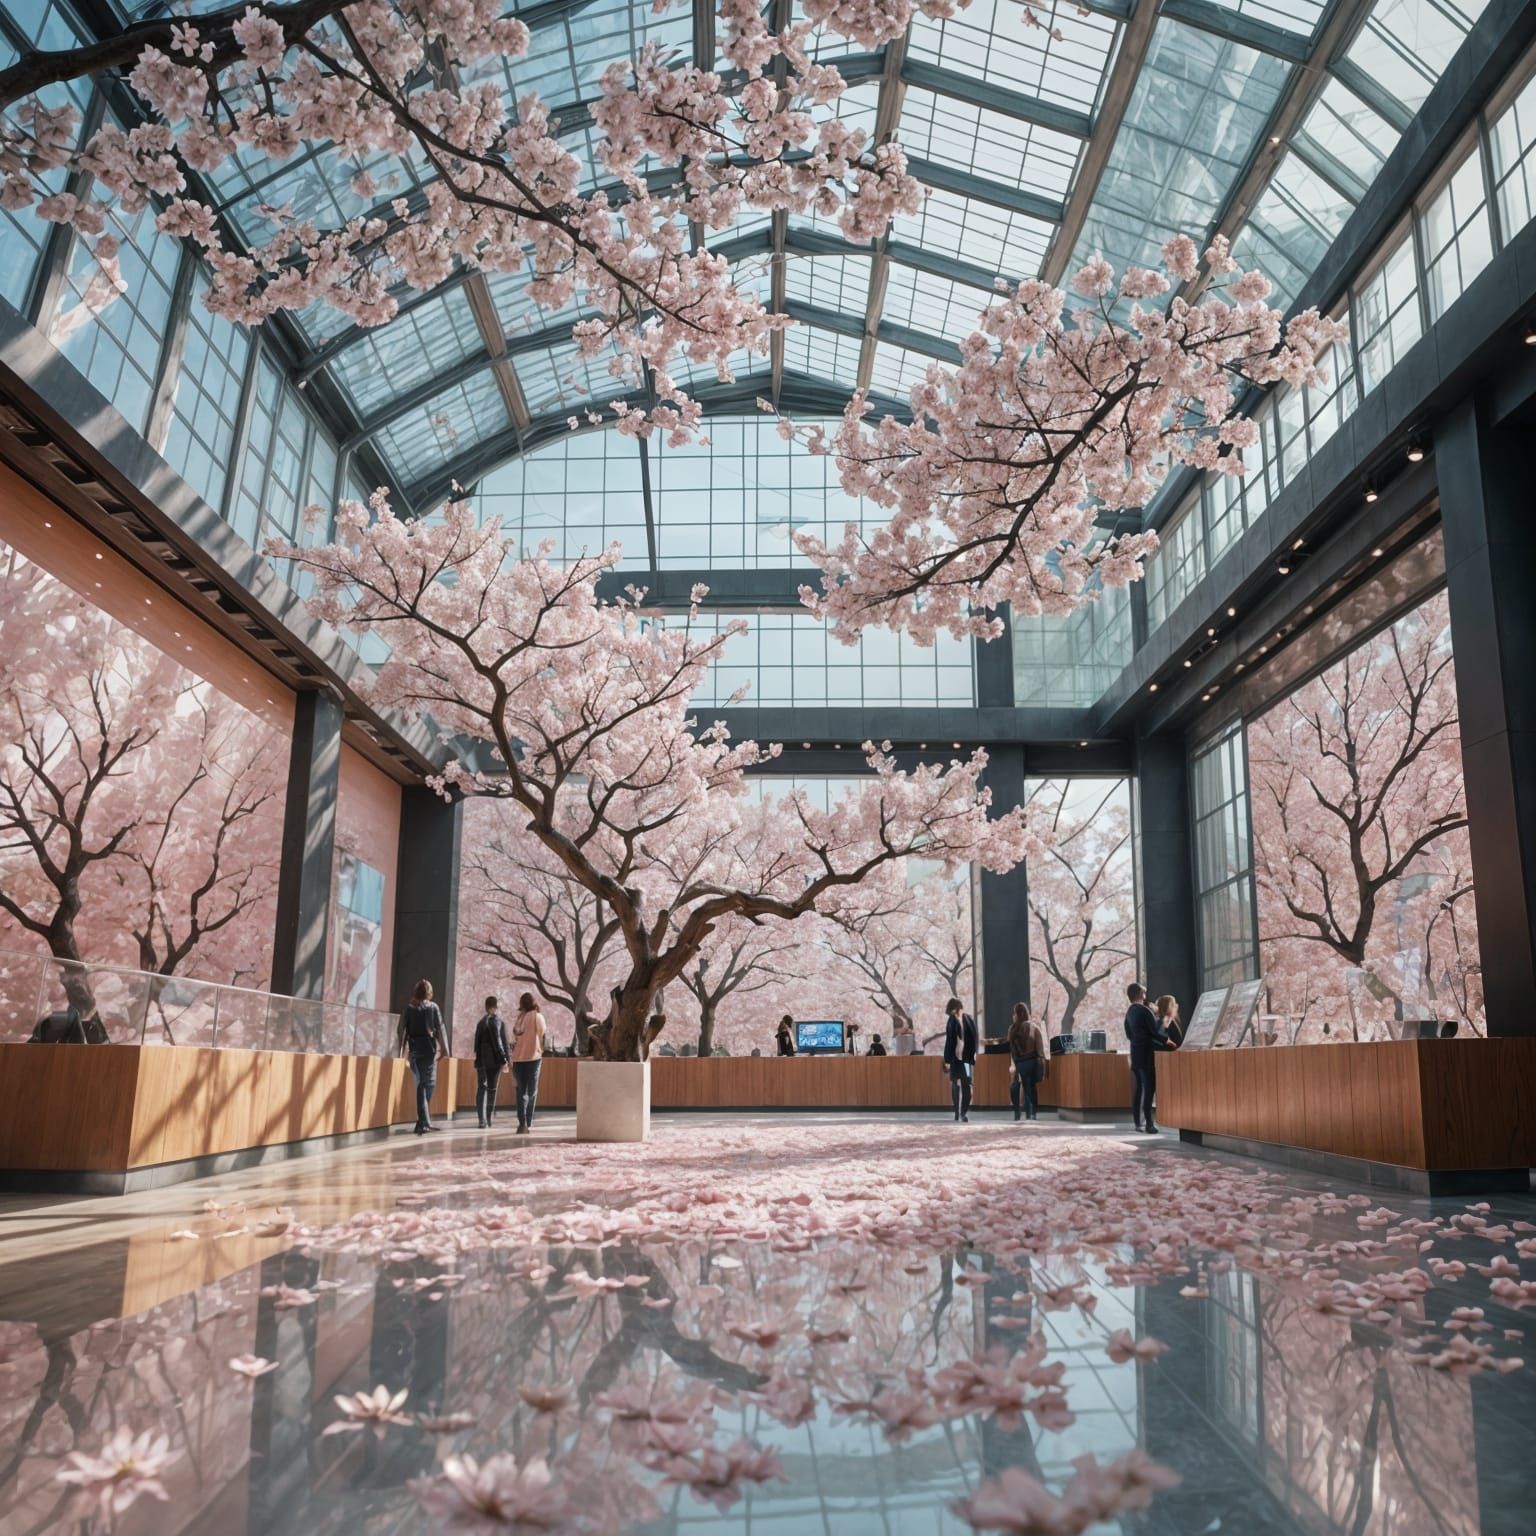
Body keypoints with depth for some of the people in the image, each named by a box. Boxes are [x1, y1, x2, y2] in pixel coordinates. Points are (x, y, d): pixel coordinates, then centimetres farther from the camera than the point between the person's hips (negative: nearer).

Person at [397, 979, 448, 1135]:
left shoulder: (409, 1007, 5)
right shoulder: (432, 1007, 0)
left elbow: (402, 1029, 3)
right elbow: (439, 1028, -2)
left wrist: (403, 1049, 8)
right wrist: (443, 1048, 3)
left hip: (414, 1048, 3)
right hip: (428, 1047, -3)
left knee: (421, 1084, 10)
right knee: (428, 1083, 4)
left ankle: (424, 1121, 8)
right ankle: (422, 1121, -3)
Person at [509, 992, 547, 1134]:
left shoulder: (519, 1018, 5)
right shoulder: (537, 1016, 0)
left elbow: (514, 1039, 2)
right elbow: (542, 1035, 1)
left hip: (517, 1058, 2)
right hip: (532, 1056, -2)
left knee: (521, 1091, 5)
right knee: (532, 1092, 6)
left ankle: (522, 1122, -6)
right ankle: (528, 1123, 1)